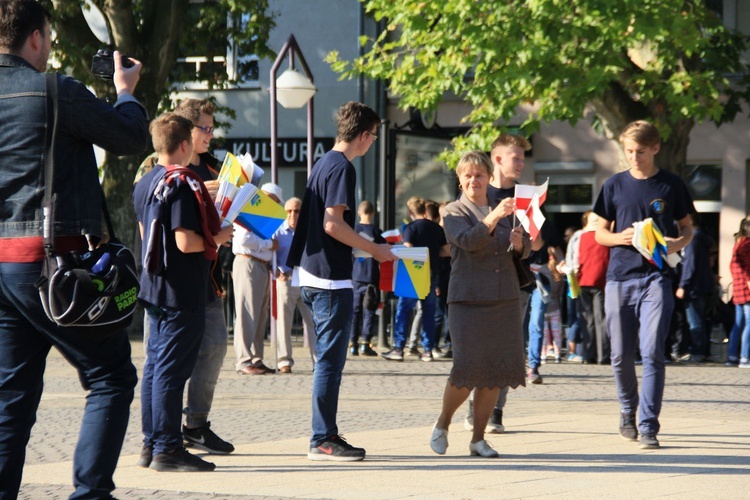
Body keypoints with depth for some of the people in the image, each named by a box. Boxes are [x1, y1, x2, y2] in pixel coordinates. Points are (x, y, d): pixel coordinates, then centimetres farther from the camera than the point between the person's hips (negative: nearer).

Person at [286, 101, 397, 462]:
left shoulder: (323, 163, 17)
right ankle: (323, 440, -4)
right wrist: (374, 250, -12)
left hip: (313, 274, 10)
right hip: (332, 276, -10)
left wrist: (365, 248, 27)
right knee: (330, 359, -6)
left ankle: (326, 435, 17)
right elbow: (333, 224, -20)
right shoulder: (342, 167, -13)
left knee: (329, 357, 14)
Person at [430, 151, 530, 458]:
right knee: (467, 369, -12)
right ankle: (442, 426, 12)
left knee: (496, 372, 3)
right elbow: (468, 240, -18)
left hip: (505, 300, 5)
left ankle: (478, 438, 12)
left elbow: (524, 249, 15)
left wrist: (519, 242, -8)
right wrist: (494, 217, -31)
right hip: (468, 300, -5)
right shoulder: (454, 212, 2)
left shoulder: (504, 210, 17)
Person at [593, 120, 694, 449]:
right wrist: (619, 237, -9)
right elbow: (600, 233, 13)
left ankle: (648, 426, -12)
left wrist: (677, 244, -10)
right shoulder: (615, 186, 8)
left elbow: (686, 228, 13)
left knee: (652, 353, -12)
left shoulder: (672, 186, 5)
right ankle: (628, 410, 31)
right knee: (621, 354, 7)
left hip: (656, 277, -2)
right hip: (620, 277, 2)